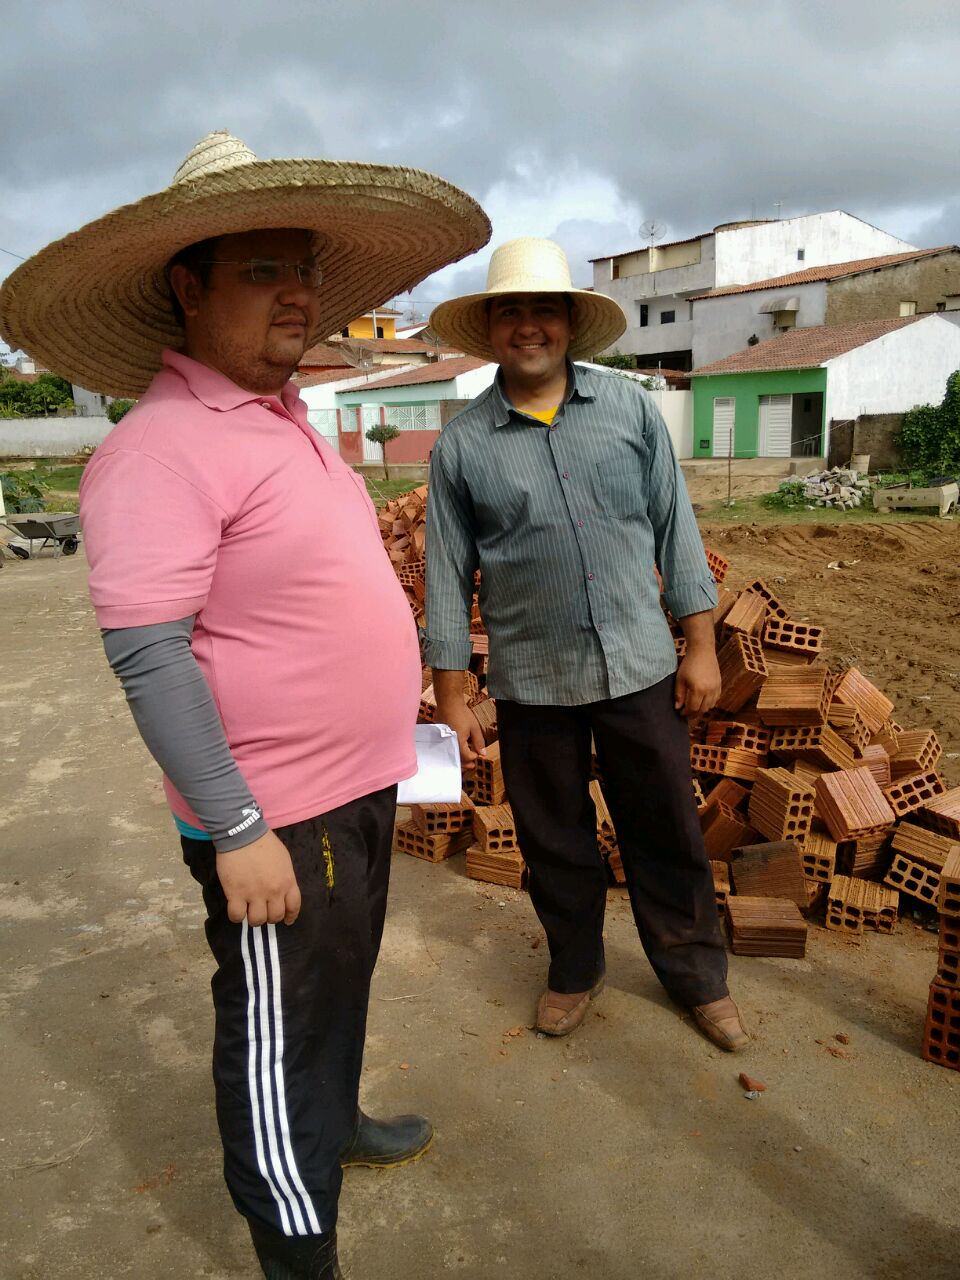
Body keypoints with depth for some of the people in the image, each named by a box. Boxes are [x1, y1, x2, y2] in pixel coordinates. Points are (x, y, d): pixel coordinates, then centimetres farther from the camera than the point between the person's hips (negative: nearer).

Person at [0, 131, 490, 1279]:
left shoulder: (283, 421, 9)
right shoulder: (161, 448, -20)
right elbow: (147, 657, -24)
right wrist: (238, 830, -22)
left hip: (358, 785, 9)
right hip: (276, 817, -9)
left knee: (341, 984, 27)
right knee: (279, 1028, 10)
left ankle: (334, 1124, 53)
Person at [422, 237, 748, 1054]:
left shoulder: (631, 408, 1)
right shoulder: (462, 445, -2)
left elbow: (675, 530, 3)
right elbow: (448, 577, -1)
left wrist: (702, 646, 0)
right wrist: (451, 697, -1)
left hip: (639, 665, 1)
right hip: (531, 682, 0)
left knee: (667, 832, 12)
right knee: (555, 840, 15)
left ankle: (697, 974, 35)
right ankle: (575, 970, 39)